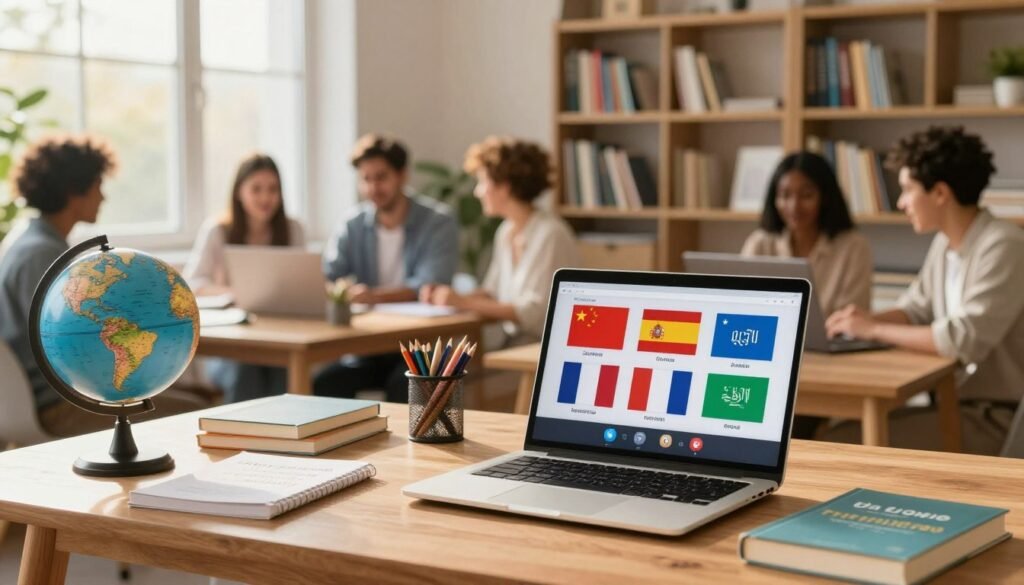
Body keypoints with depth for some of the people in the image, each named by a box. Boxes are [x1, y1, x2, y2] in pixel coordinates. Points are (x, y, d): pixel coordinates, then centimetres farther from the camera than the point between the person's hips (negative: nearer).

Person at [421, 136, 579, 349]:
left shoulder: (550, 235, -16)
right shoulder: (506, 231, 8)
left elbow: (533, 313, -20)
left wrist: (465, 303, -20)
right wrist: (452, 297, -1)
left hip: (545, 343, -7)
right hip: (509, 339, 7)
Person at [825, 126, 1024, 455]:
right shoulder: (944, 243, 8)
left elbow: (964, 339, -28)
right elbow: (915, 311, 16)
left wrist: (875, 330, -18)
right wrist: (867, 320, -5)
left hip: (996, 416, -8)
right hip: (957, 405, 8)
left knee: (848, 443, -17)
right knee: (833, 431, 0)